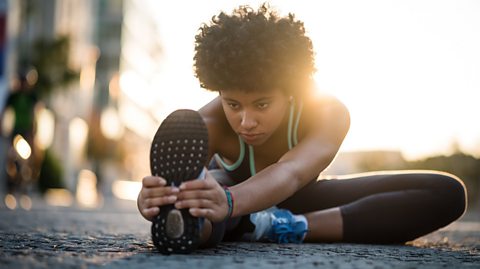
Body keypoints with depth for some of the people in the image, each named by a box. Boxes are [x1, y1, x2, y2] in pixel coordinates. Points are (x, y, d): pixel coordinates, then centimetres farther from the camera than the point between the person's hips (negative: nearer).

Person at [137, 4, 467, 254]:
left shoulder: (329, 114, -34)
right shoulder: (209, 122, -32)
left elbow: (289, 174, -56)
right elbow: (171, 170, -53)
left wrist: (229, 202, -79)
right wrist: (153, 198, -79)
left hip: (298, 199, 2)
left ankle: (285, 227, -36)